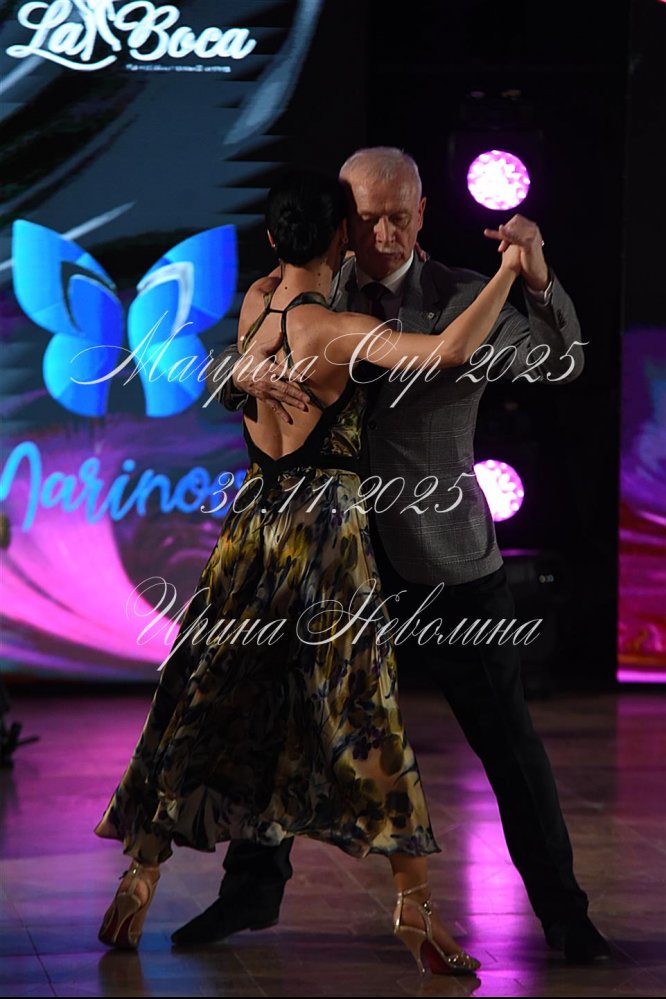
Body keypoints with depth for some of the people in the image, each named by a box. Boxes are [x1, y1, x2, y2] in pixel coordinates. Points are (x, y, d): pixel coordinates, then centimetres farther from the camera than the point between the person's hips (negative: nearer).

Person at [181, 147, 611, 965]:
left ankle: (562, 912, 12)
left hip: (448, 562, -2)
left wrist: (537, 280, -35)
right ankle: (252, 891, 26)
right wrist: (249, 370, -25)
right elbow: (213, 377, 0)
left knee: (508, 740, 1)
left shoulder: (465, 300, -6)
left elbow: (559, 365, -17)